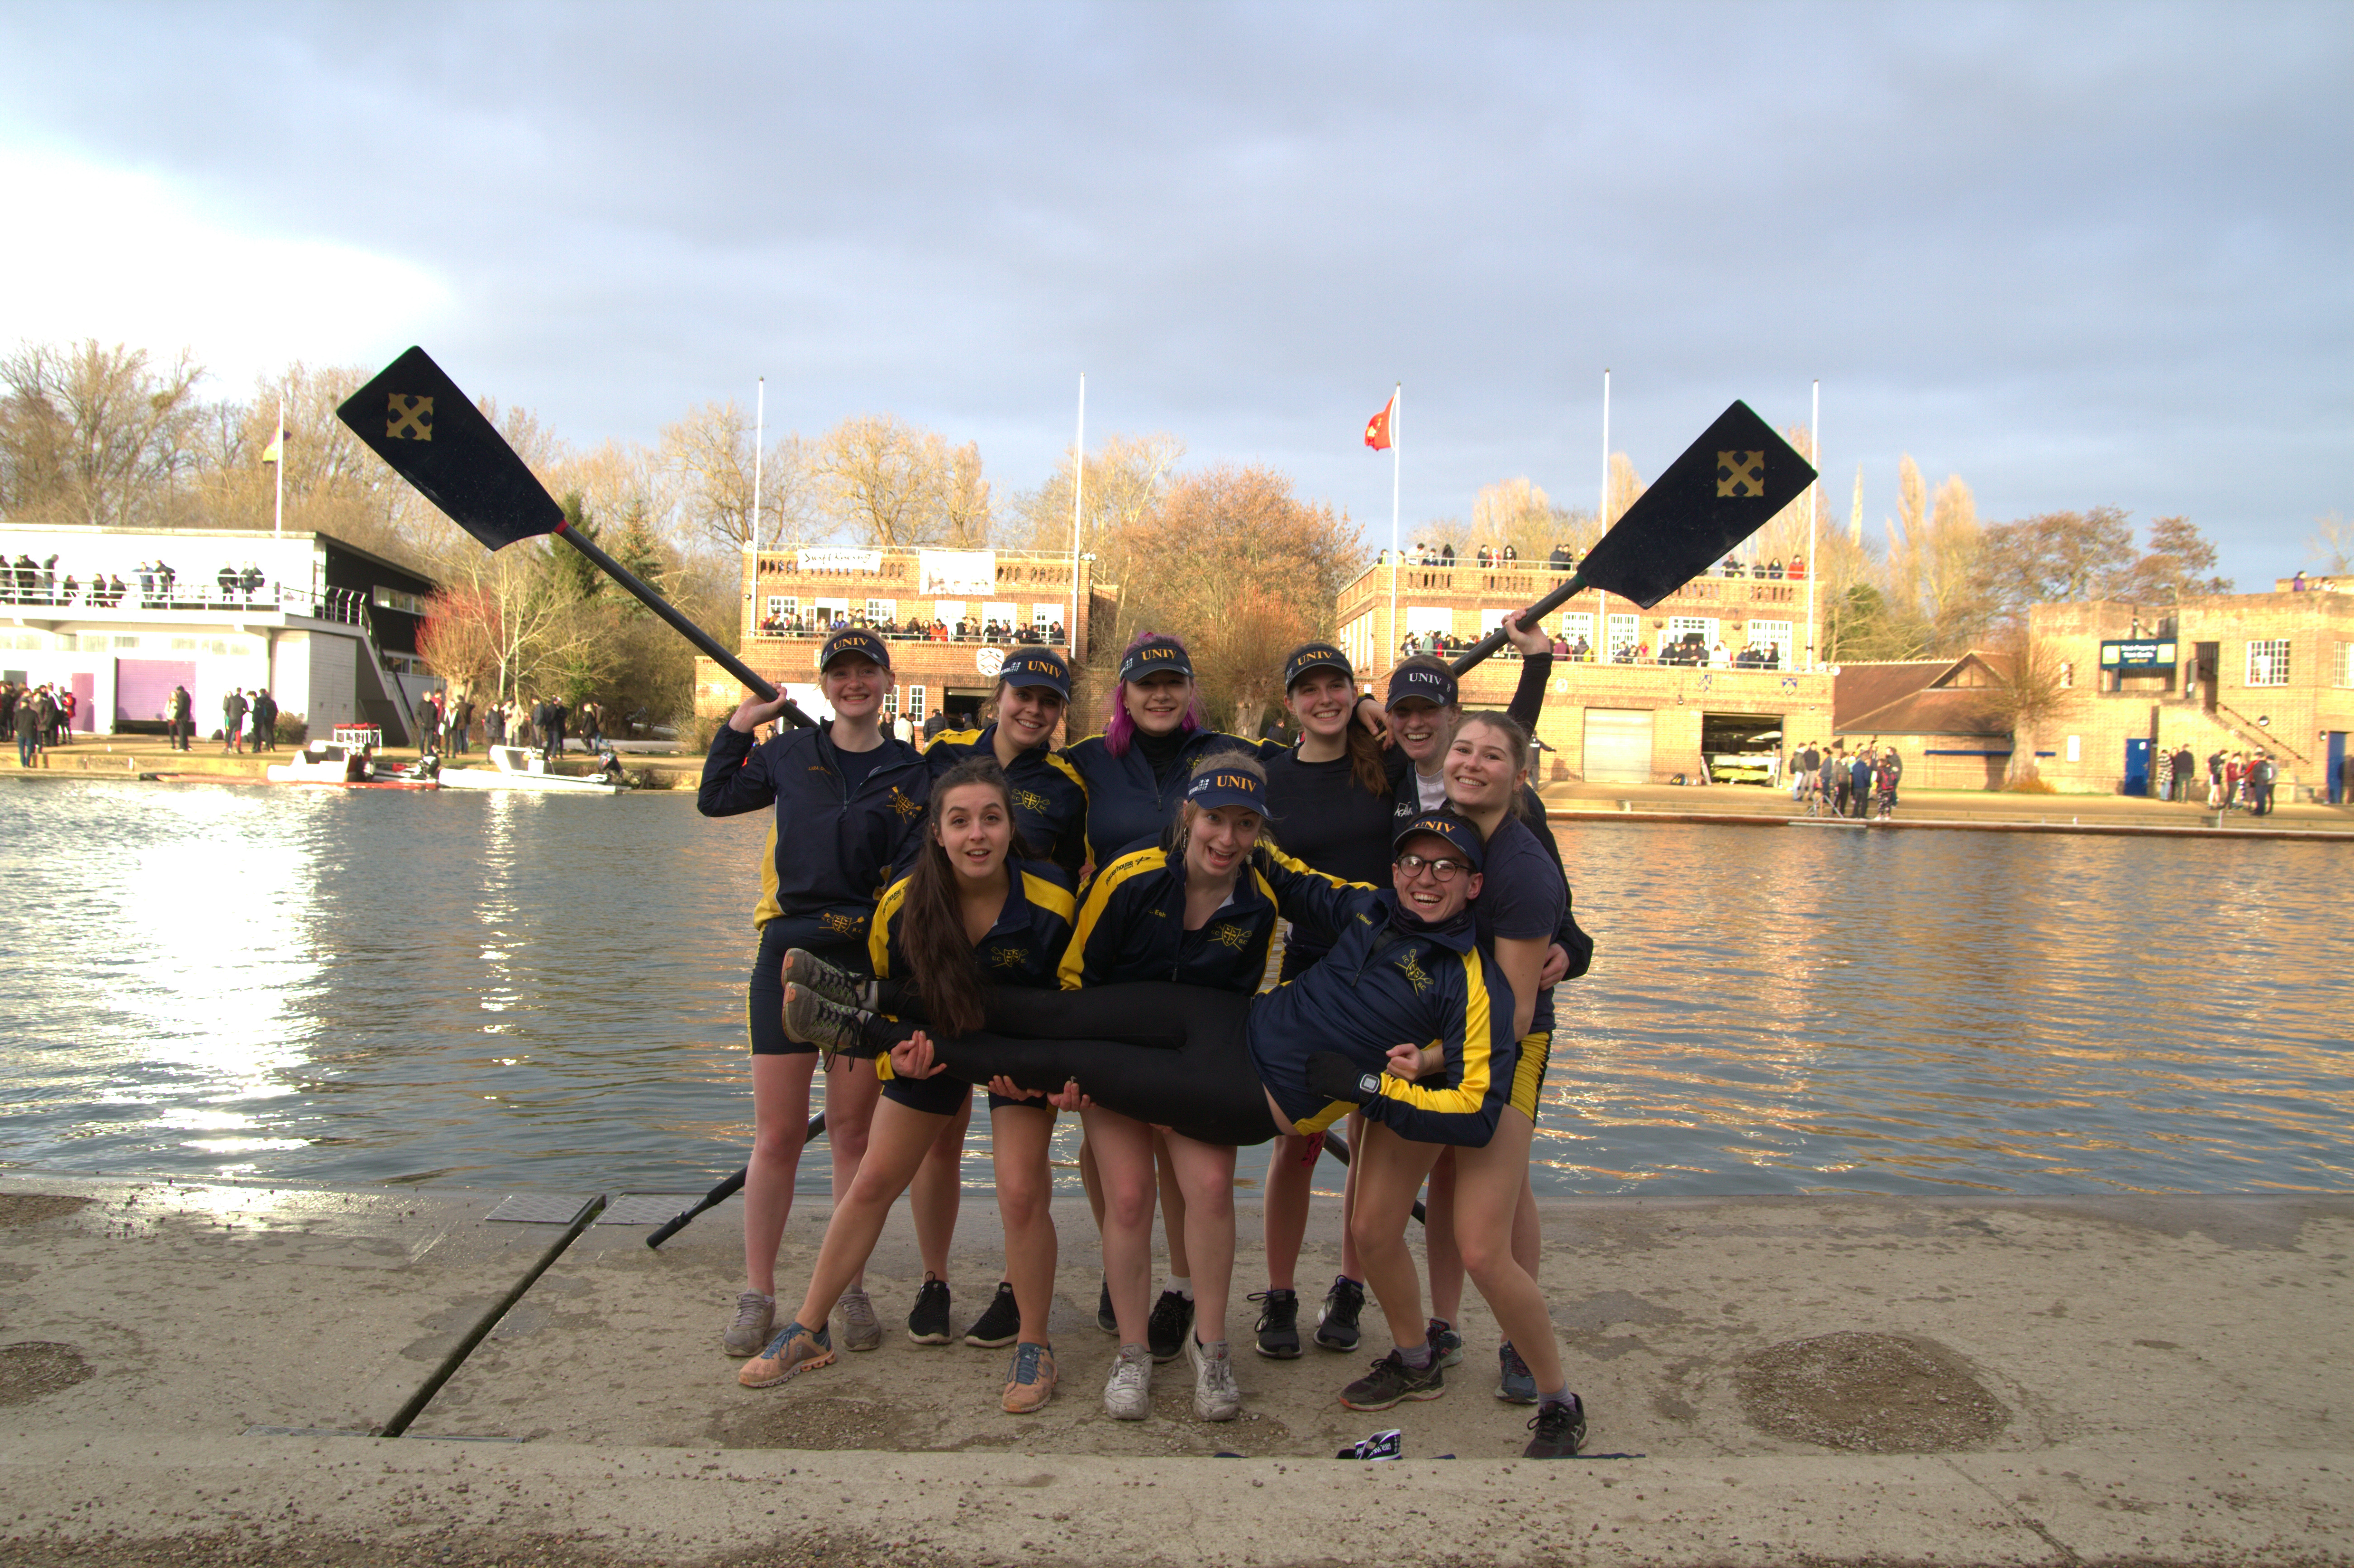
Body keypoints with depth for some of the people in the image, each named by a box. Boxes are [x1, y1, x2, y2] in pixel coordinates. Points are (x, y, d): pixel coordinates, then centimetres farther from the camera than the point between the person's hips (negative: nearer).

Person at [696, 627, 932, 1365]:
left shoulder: (912, 773, 5)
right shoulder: (788, 753, 8)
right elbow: (714, 799, 21)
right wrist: (738, 727, 14)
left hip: (868, 962, 0)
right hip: (789, 951, 0)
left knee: (853, 1132, 7)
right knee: (777, 1135, 1)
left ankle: (850, 1289, 18)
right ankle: (757, 1295, 12)